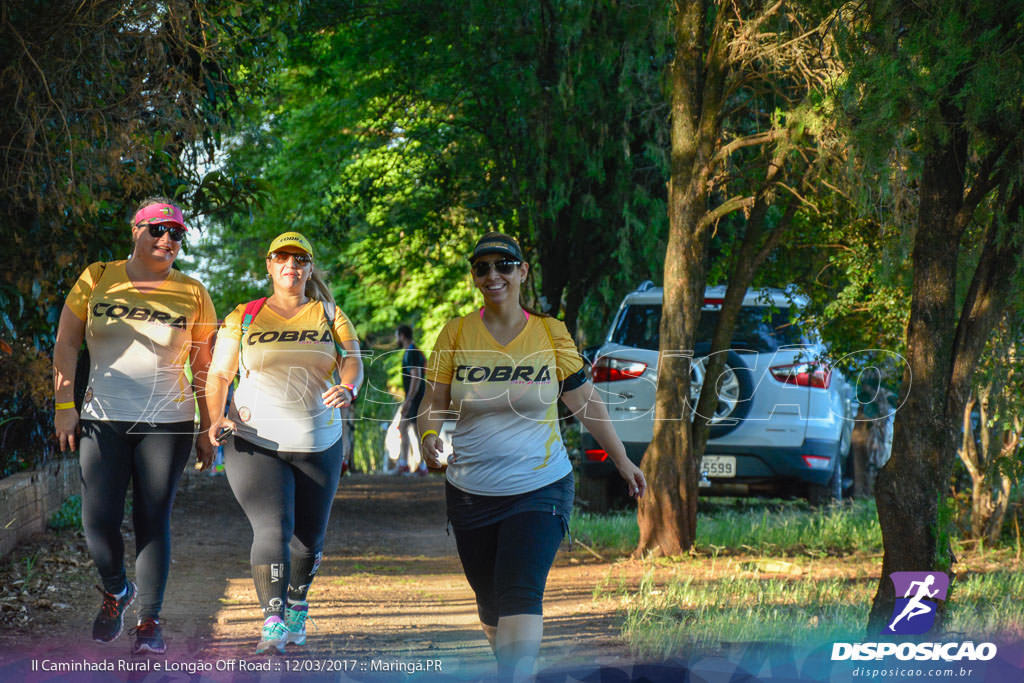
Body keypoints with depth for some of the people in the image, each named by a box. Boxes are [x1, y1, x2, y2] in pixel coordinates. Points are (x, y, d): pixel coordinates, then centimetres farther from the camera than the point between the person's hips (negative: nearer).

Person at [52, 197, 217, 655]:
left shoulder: (192, 295, 5)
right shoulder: (98, 280, 4)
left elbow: (204, 369, 9)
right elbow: (66, 344, 7)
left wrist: (208, 431, 7)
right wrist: (64, 405, -1)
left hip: (167, 423, 0)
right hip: (104, 420, 0)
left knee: (153, 519, -4)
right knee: (99, 519, -7)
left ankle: (150, 621, 4)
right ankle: (115, 591, 22)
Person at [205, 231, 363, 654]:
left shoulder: (331, 317, 9)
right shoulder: (243, 318, 6)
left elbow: (352, 362, -4)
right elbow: (219, 375, 2)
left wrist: (347, 389, -27)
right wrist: (217, 417, -17)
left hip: (318, 445, 3)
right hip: (254, 445, -3)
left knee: (309, 538, 11)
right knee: (272, 529, -19)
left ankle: (296, 611, 36)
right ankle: (273, 624, -23)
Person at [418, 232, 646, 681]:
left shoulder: (551, 334, 0)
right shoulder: (456, 334, 0)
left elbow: (585, 402, 7)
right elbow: (433, 404, 1)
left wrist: (622, 461, 9)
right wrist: (428, 437, -21)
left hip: (539, 490, -2)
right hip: (471, 492, 2)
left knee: (521, 595, -18)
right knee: (489, 599, 13)